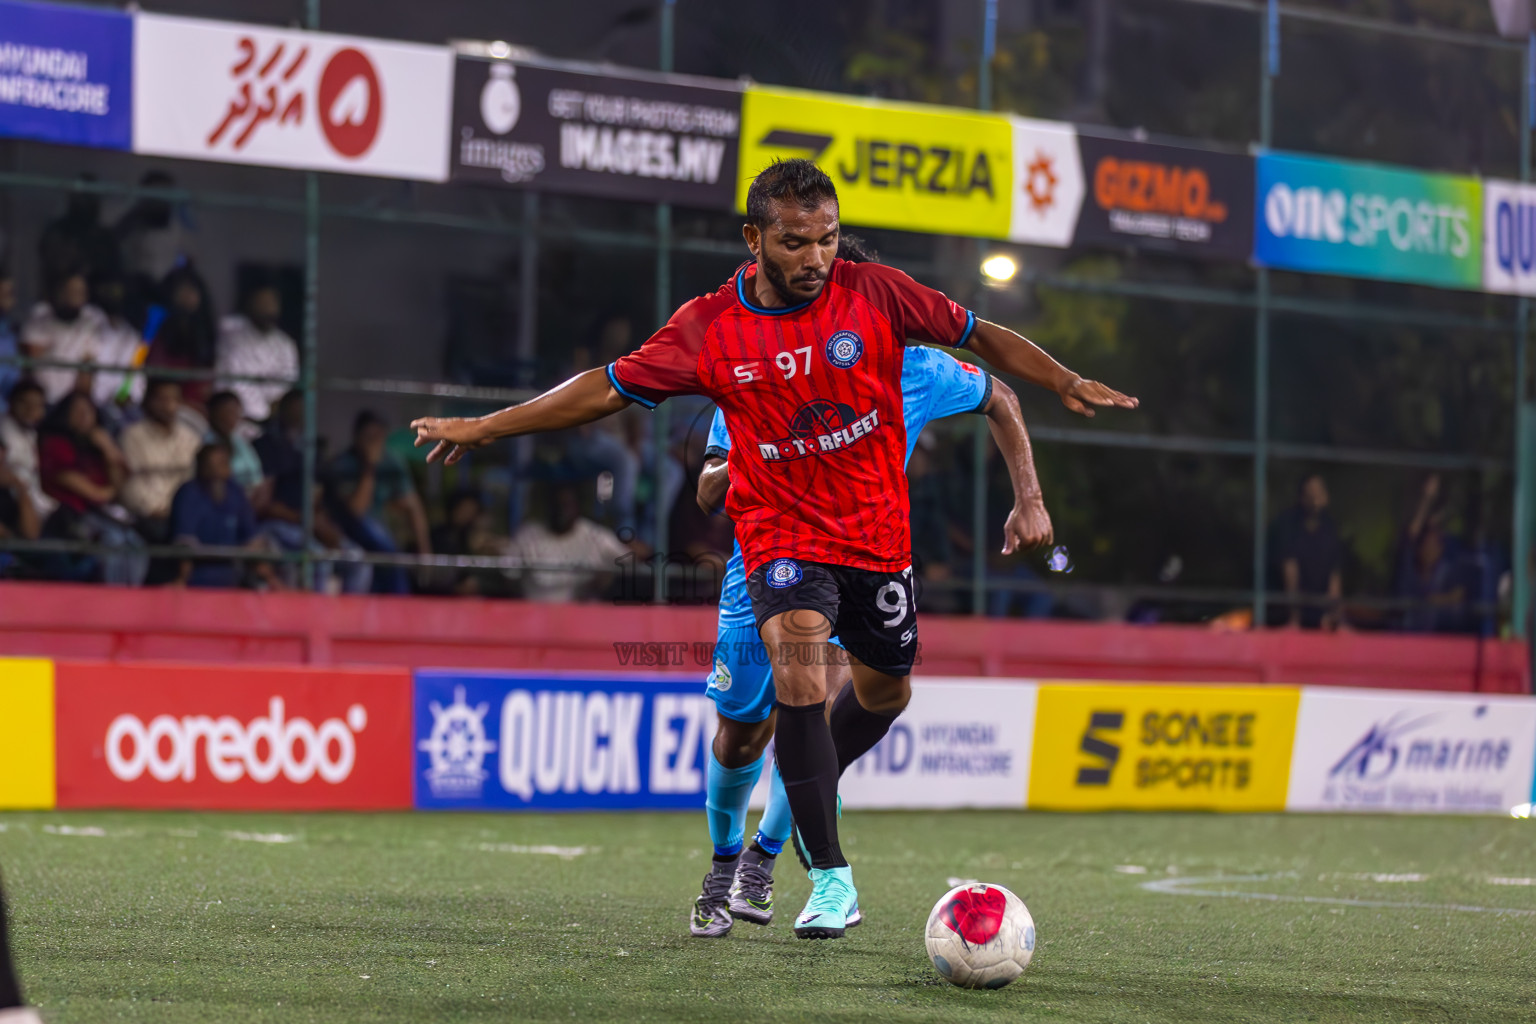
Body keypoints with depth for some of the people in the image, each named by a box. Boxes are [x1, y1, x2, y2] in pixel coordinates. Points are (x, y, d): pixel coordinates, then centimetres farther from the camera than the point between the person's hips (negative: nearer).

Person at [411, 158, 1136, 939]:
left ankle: (806, 787, 49)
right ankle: (832, 880, -21)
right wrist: (485, 427, 0)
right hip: (783, 537, -3)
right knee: (799, 672, -26)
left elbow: (979, 336, 1)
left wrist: (1066, 383, -9)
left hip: (878, 536, 3)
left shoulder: (876, 294, -9)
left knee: (885, 692, 15)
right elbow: (607, 388, 0)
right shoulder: (707, 329, -9)